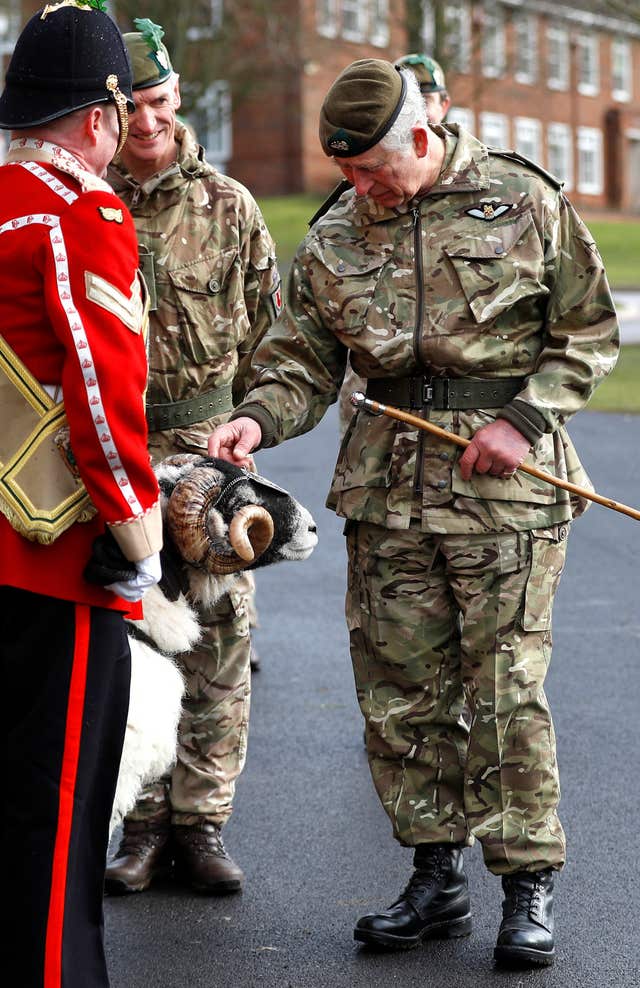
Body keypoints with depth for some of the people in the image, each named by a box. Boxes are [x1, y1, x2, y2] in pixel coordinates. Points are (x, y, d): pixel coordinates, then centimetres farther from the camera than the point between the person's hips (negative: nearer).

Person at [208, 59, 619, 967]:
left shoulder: (523, 203, 0)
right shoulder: (333, 240, 9)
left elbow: (589, 331, 4)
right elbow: (302, 362, 11)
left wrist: (525, 421, -9)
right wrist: (260, 417, -10)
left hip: (504, 486, -4)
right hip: (387, 490, 4)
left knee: (505, 691, -5)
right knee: (399, 690, 5)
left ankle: (529, 889, 8)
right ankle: (436, 877, 19)